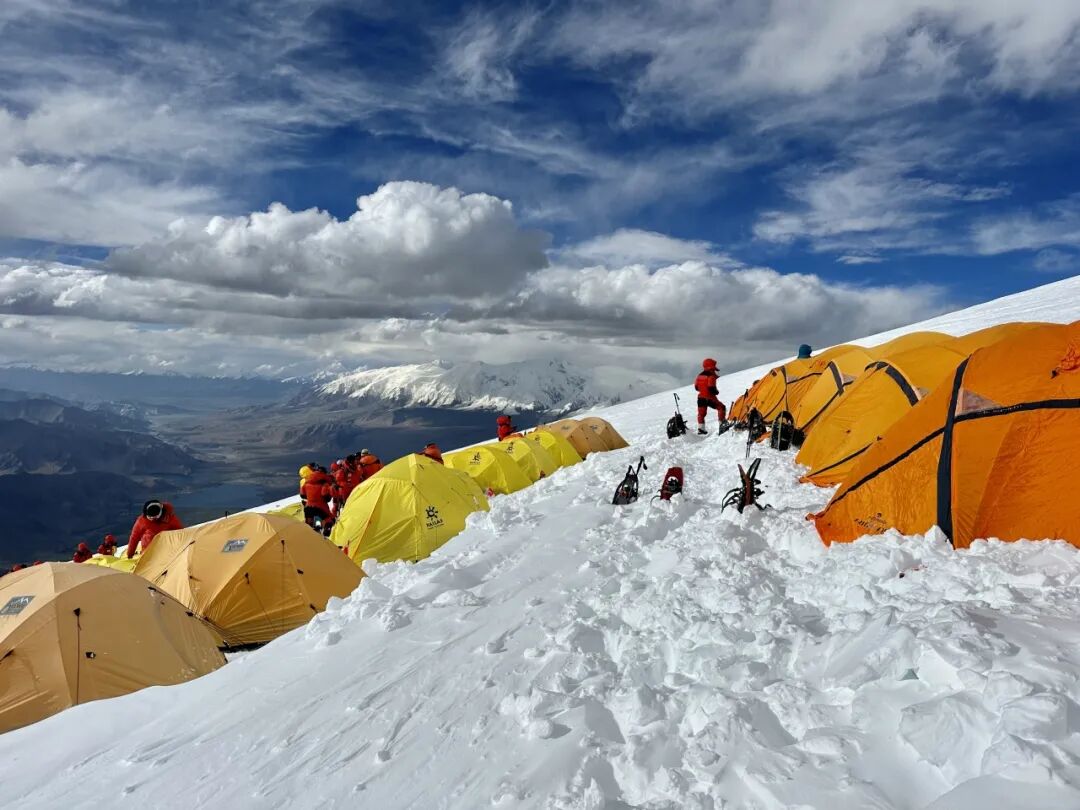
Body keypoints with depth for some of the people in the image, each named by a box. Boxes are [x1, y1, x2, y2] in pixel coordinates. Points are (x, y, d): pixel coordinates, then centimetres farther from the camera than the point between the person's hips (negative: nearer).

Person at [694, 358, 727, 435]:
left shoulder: (699, 376, 8)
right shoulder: (711, 376, -16)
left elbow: (696, 387, 12)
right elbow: (711, 388, -22)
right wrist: (716, 392, -3)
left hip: (701, 397, 7)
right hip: (710, 398, -7)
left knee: (701, 412, 11)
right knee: (721, 407, 9)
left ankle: (701, 428, 7)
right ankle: (722, 423, 8)